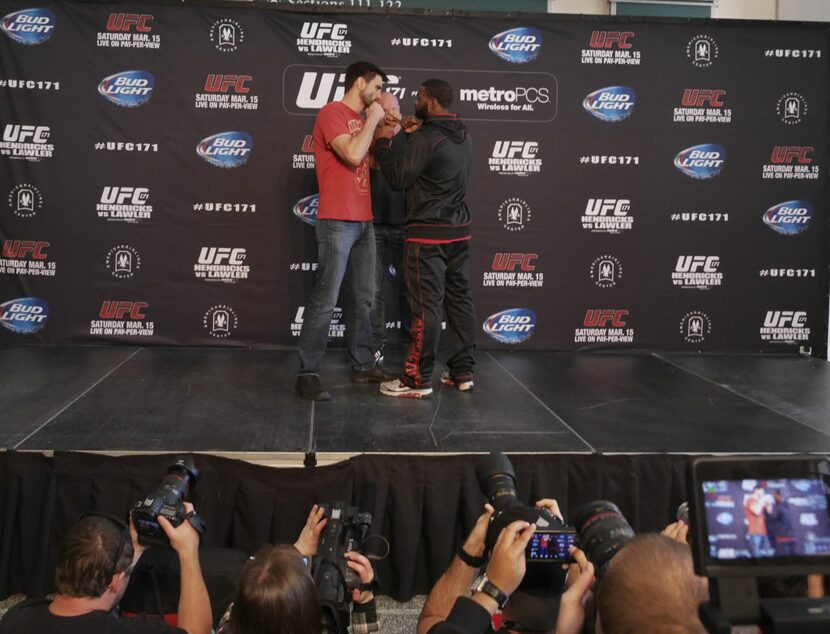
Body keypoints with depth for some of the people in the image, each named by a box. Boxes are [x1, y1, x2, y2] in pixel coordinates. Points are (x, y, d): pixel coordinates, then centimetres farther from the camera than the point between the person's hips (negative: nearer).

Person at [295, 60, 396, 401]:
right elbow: (353, 155, -21)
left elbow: (371, 161, 22)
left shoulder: (360, 120, 18)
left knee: (362, 298, 11)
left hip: (363, 221, 9)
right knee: (325, 300, -9)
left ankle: (363, 365, 19)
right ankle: (307, 374, -5)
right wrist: (372, 120, -8)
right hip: (337, 222, -9)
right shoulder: (331, 113, -8)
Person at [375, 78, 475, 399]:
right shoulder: (461, 136, 13)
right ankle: (462, 372, 16)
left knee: (426, 306, -6)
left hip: (428, 234, -9)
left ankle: (418, 380, -1)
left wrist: (384, 141, -2)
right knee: (460, 299, 10)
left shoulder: (425, 137, -14)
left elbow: (398, 178, -10)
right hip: (458, 230, 9)